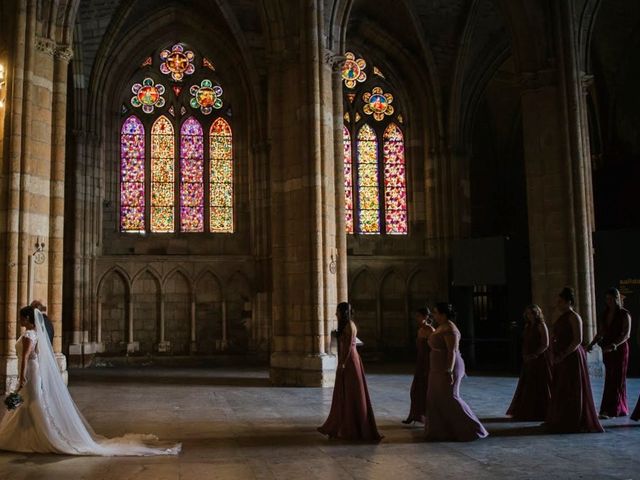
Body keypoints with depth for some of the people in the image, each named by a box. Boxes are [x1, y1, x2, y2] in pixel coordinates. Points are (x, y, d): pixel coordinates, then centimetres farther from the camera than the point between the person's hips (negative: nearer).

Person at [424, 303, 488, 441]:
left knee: (449, 399, -6)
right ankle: (440, 431, 17)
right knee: (436, 399, 10)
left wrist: (449, 372, -27)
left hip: (447, 370, -10)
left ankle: (470, 430, 3)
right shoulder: (440, 328, 12)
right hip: (439, 370, 10)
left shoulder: (449, 329, -18)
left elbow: (452, 351, -23)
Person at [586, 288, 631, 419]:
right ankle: (621, 409, 18)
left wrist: (615, 345, -29)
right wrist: (592, 344, -2)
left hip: (620, 349, -6)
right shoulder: (604, 315, 11)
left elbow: (626, 334, -15)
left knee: (616, 380, -6)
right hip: (607, 350, 6)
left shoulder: (624, 315, -7)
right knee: (610, 380, 7)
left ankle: (609, 411, -11)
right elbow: (600, 333, 13)